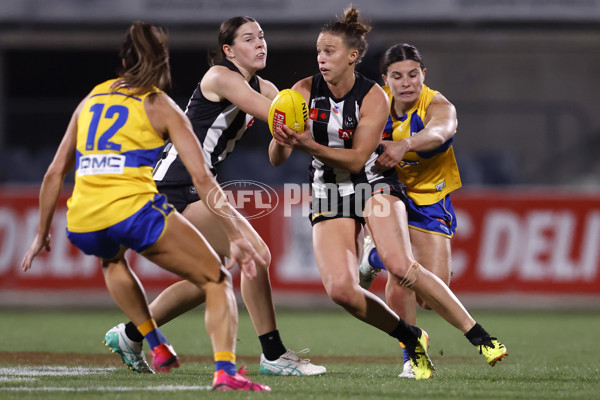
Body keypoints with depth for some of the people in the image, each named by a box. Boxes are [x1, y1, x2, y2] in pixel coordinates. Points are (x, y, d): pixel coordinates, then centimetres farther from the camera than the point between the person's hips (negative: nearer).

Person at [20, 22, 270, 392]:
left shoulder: (92, 100, 21)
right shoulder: (161, 106, 9)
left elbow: (55, 173, 22)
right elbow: (203, 178, -1)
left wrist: (42, 234, 32)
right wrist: (237, 237, -1)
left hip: (82, 224, 5)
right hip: (135, 213, -5)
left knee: (112, 260, 41)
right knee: (216, 280, 8)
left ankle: (158, 347, 32)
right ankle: (225, 370, -15)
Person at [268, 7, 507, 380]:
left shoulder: (374, 98, -13)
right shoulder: (304, 91, -5)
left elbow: (356, 159, -17)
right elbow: (277, 158, -6)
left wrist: (310, 145, -32)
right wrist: (281, 141, -30)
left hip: (374, 184, -3)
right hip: (329, 195, 3)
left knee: (400, 265, -29)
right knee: (340, 289, -19)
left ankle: (478, 335, -20)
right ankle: (410, 339, 5)